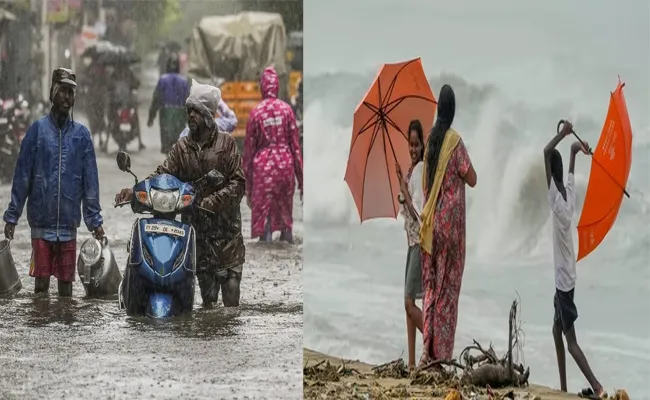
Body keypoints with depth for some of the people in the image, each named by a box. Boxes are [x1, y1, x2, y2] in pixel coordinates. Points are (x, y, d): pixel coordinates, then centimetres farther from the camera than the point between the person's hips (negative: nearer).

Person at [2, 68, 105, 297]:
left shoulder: (81, 134, 7)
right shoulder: (38, 130, 1)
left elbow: (90, 180, 8)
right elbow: (22, 175, 2)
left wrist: (95, 220, 5)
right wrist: (11, 216, -1)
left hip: (69, 224, 2)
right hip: (41, 222, -2)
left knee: (66, 282, 5)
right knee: (41, 282, -2)